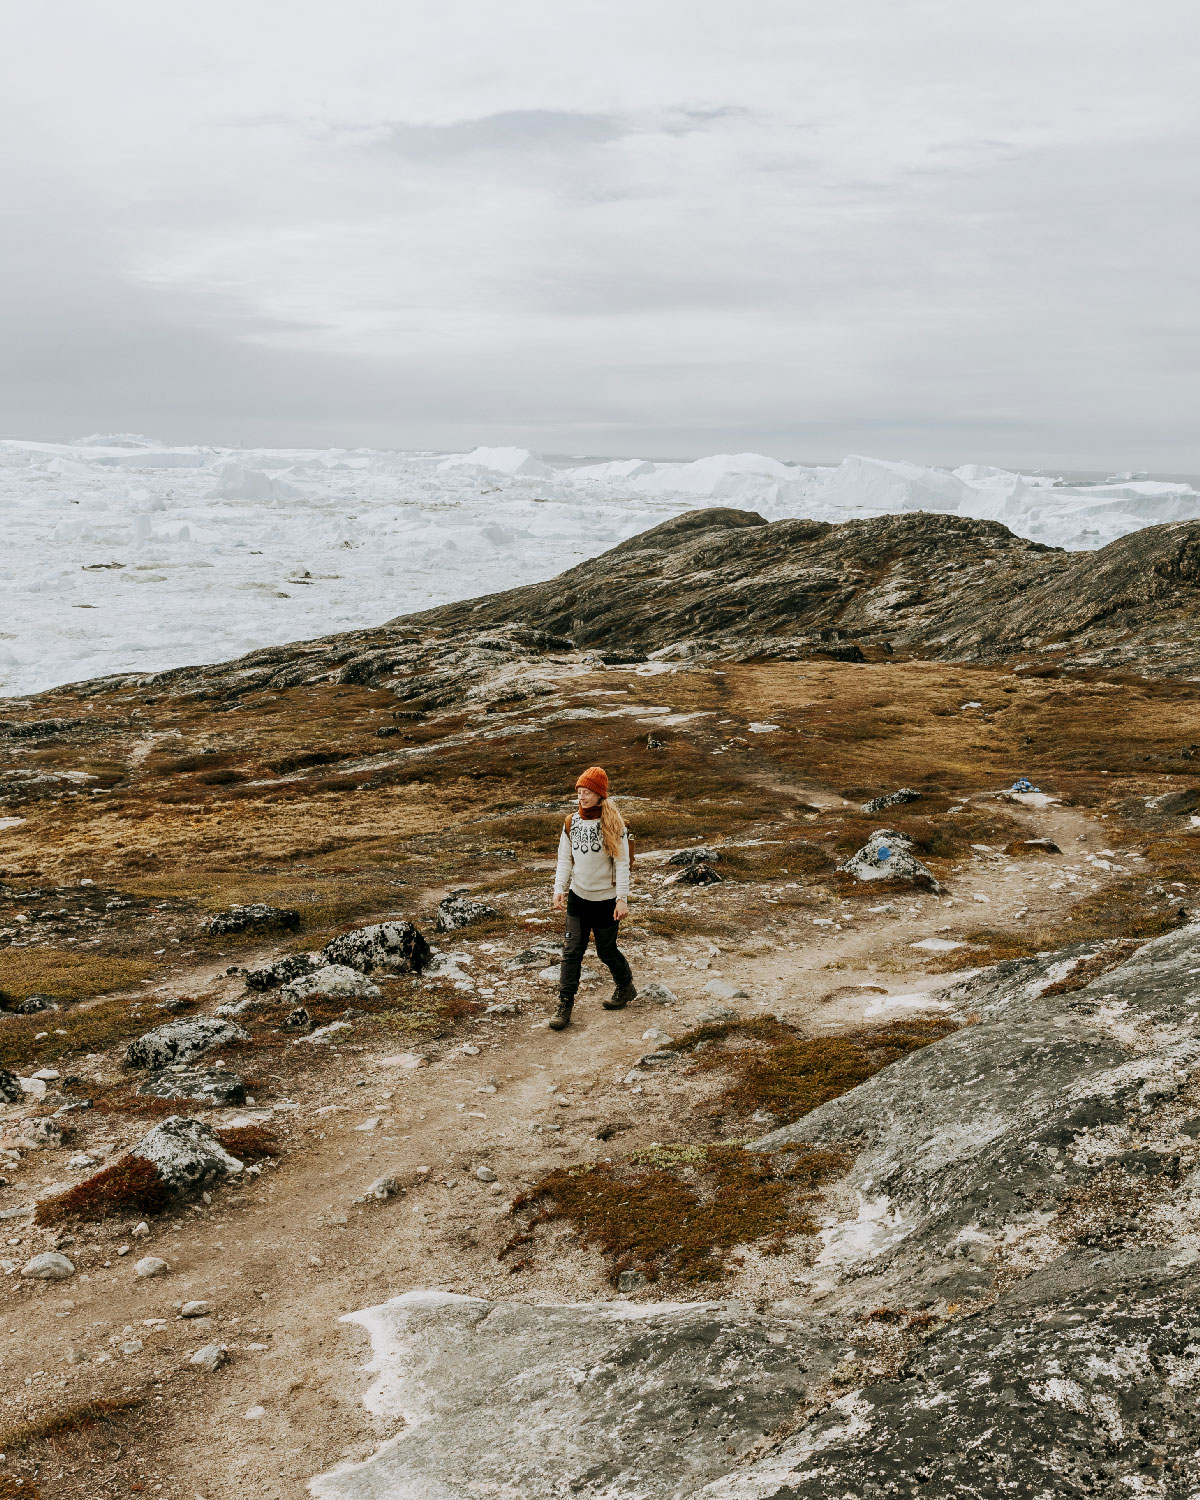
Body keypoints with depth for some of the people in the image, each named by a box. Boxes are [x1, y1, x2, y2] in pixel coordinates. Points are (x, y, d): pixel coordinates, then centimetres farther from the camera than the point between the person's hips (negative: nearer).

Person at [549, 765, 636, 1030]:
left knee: (606, 950, 10)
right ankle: (565, 1005, 2)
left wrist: (622, 899, -15)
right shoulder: (571, 823, 1)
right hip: (578, 898, 3)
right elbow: (564, 861, 5)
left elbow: (622, 864, -10)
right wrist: (559, 890, -6)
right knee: (572, 951, -3)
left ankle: (626, 987, 36)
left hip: (605, 899, -3)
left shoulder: (613, 824, -10)